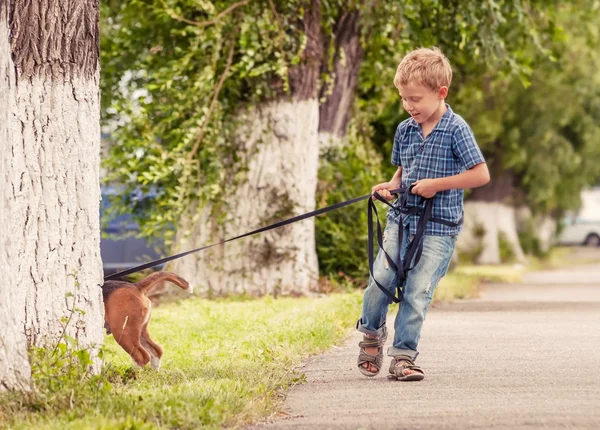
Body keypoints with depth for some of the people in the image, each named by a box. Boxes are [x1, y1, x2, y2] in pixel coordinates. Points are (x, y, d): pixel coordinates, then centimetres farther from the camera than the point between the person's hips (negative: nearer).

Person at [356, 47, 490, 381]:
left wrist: (437, 184, -15)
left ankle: (403, 356, 4)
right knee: (380, 281, -2)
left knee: (417, 292, -6)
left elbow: (481, 175, -12)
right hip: (401, 220, 5)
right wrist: (392, 185, 2)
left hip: (438, 229, -5)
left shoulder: (456, 130, -10)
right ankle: (372, 332, 25)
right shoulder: (405, 130, 8)